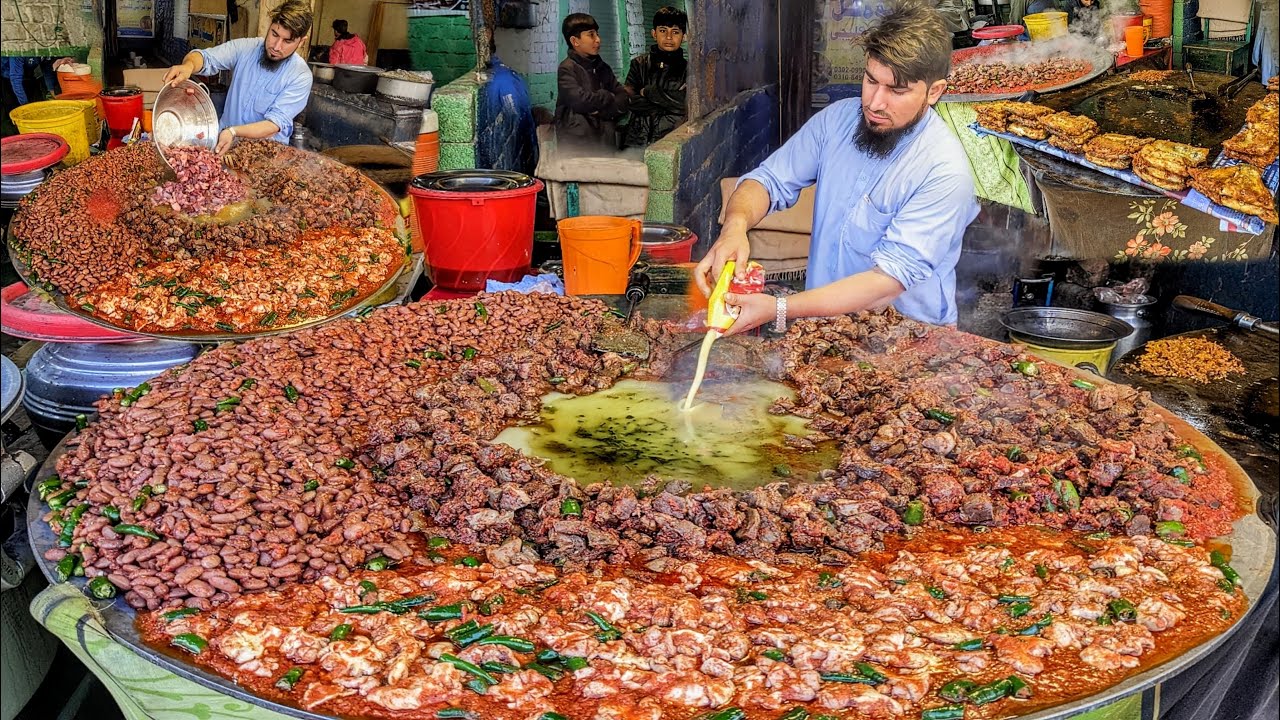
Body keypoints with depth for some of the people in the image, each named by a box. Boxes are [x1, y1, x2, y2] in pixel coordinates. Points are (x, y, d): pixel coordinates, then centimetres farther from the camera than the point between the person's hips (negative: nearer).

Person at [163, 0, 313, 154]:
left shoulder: (301, 76, -10)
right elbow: (206, 58, -13)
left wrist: (233, 132, -33)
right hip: (224, 137, 2)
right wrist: (188, 66, -38)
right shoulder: (245, 48, -2)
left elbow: (276, 123, -18)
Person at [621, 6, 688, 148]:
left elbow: (688, 103, -7)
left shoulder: (688, 69, 6)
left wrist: (648, 92, -1)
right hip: (637, 141, 1)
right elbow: (629, 101, 1)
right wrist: (669, 105, -5)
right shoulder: (639, 63, 12)